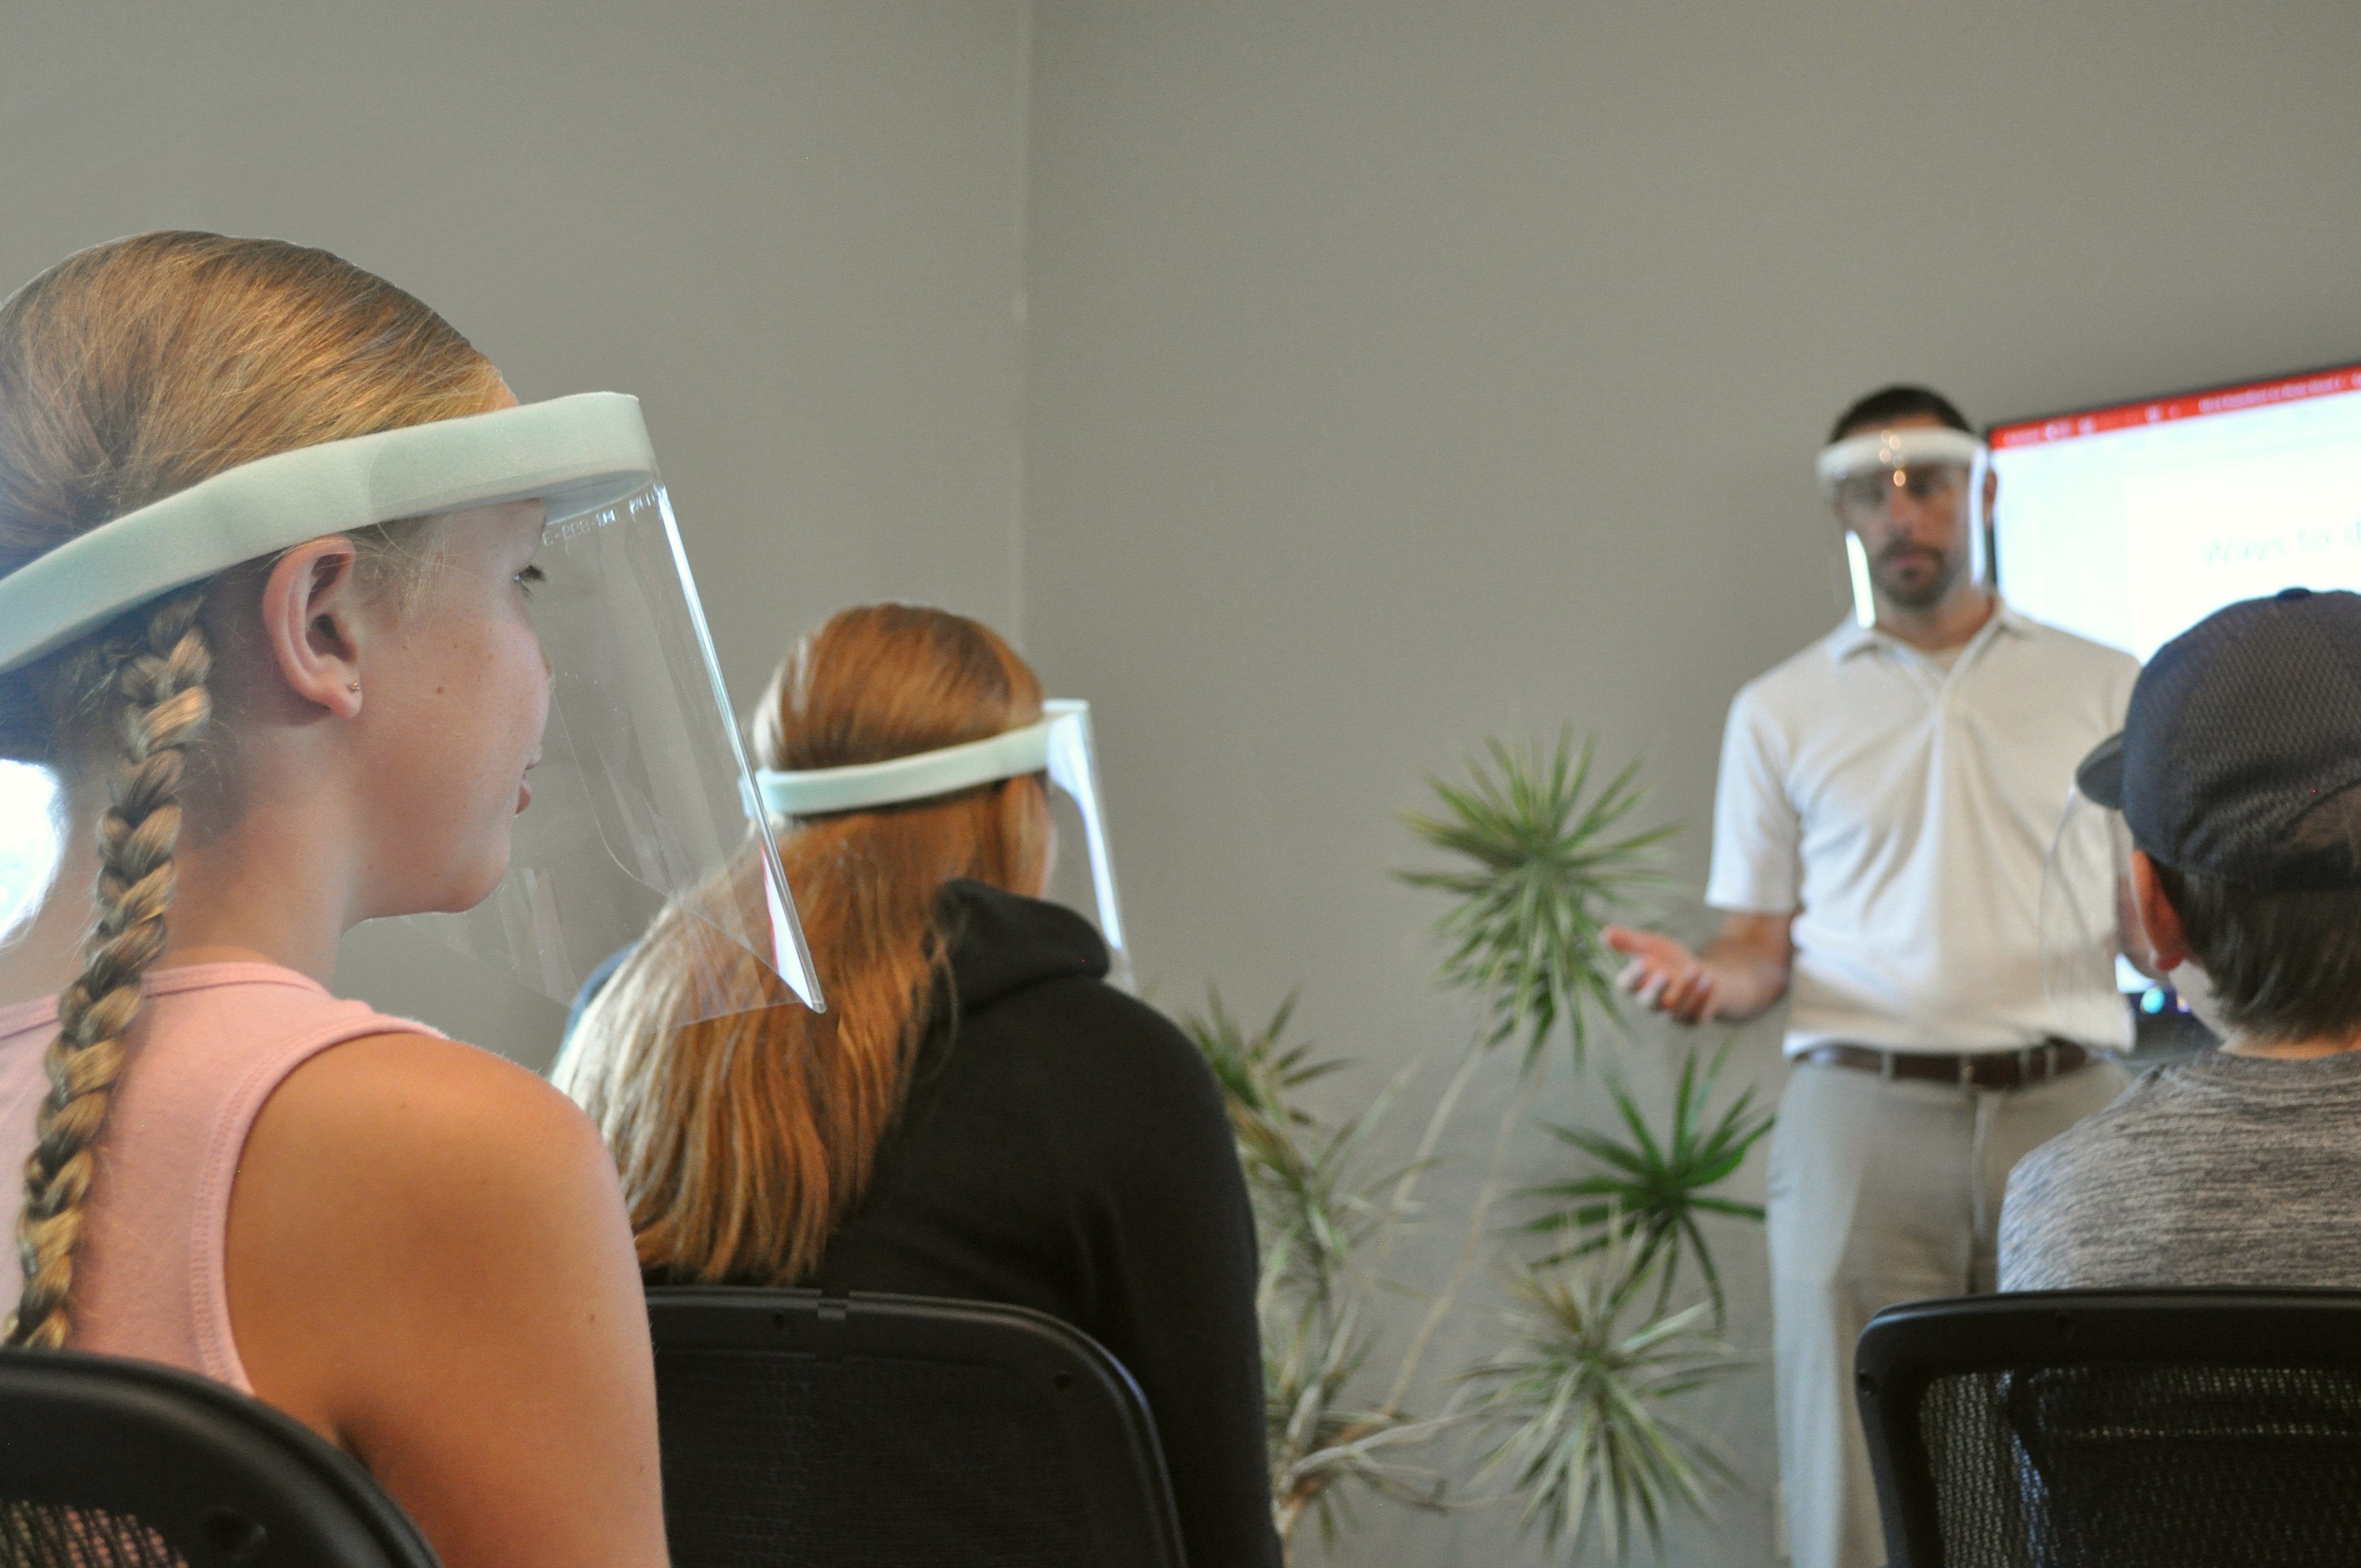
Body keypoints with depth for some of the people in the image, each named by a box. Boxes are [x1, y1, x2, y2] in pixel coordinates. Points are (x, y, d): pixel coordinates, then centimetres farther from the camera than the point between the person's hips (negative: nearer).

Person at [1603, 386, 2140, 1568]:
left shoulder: (2100, 685, 13)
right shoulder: (1780, 711, 13)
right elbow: (1762, 943, 13)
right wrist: (1704, 981, -9)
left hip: (2063, 1105, 1)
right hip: (1862, 1115, 0)